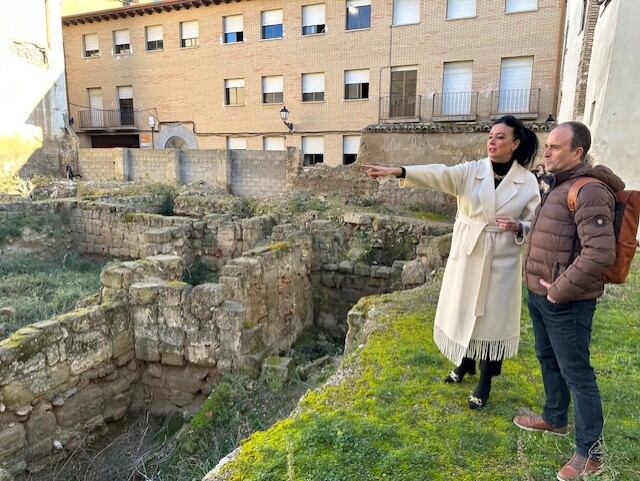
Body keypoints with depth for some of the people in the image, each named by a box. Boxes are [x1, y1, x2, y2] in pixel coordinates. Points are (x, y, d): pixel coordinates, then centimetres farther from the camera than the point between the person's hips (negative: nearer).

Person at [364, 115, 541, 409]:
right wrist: (397, 171, -38)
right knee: (463, 312, 14)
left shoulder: (527, 182, -4)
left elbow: (535, 224, 3)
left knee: (492, 318, 6)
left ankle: (485, 382, 26)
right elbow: (439, 174, -22)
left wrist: (517, 227, -21)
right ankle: (465, 363, 42)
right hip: (466, 256, 2)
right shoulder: (471, 171, -4)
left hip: (501, 261, -1)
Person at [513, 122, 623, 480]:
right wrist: (543, 288, 16)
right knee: (548, 358, 22)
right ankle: (555, 418, 42)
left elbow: (600, 253, -29)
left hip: (566, 301, -10)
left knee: (576, 371, 1)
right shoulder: (559, 185, 12)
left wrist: (561, 289, -20)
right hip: (540, 294, 10)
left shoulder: (590, 191, -19)